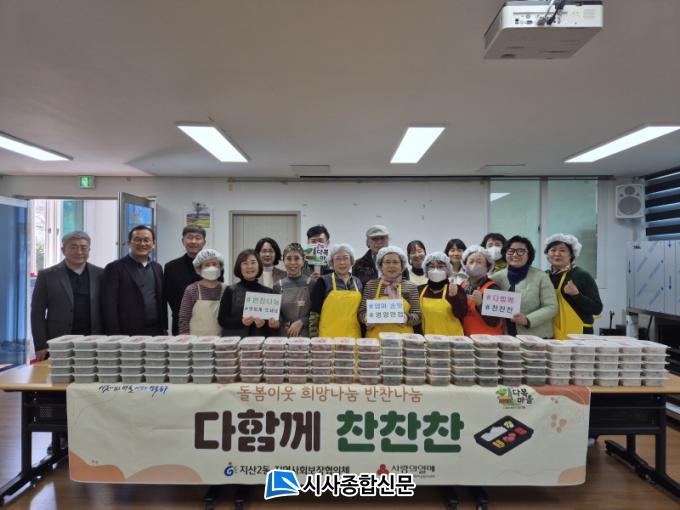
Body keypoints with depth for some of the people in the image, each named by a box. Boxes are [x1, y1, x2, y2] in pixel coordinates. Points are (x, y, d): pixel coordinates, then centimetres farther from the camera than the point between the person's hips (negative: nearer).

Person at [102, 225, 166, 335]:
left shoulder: (157, 268, 14)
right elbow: (109, 306, -7)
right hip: (127, 333, -4)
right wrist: (114, 335, -12)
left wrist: (164, 329, 11)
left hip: (155, 332, 5)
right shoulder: (115, 268, -3)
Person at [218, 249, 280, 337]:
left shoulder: (268, 292, 6)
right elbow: (222, 320, -2)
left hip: (261, 340, 2)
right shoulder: (230, 291, 3)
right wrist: (241, 322, -17)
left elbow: (275, 321, 6)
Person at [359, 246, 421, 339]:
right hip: (376, 338, 0)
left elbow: (417, 316, 2)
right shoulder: (371, 285, 4)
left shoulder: (411, 287, 3)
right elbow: (362, 312, 6)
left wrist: (406, 318, -17)